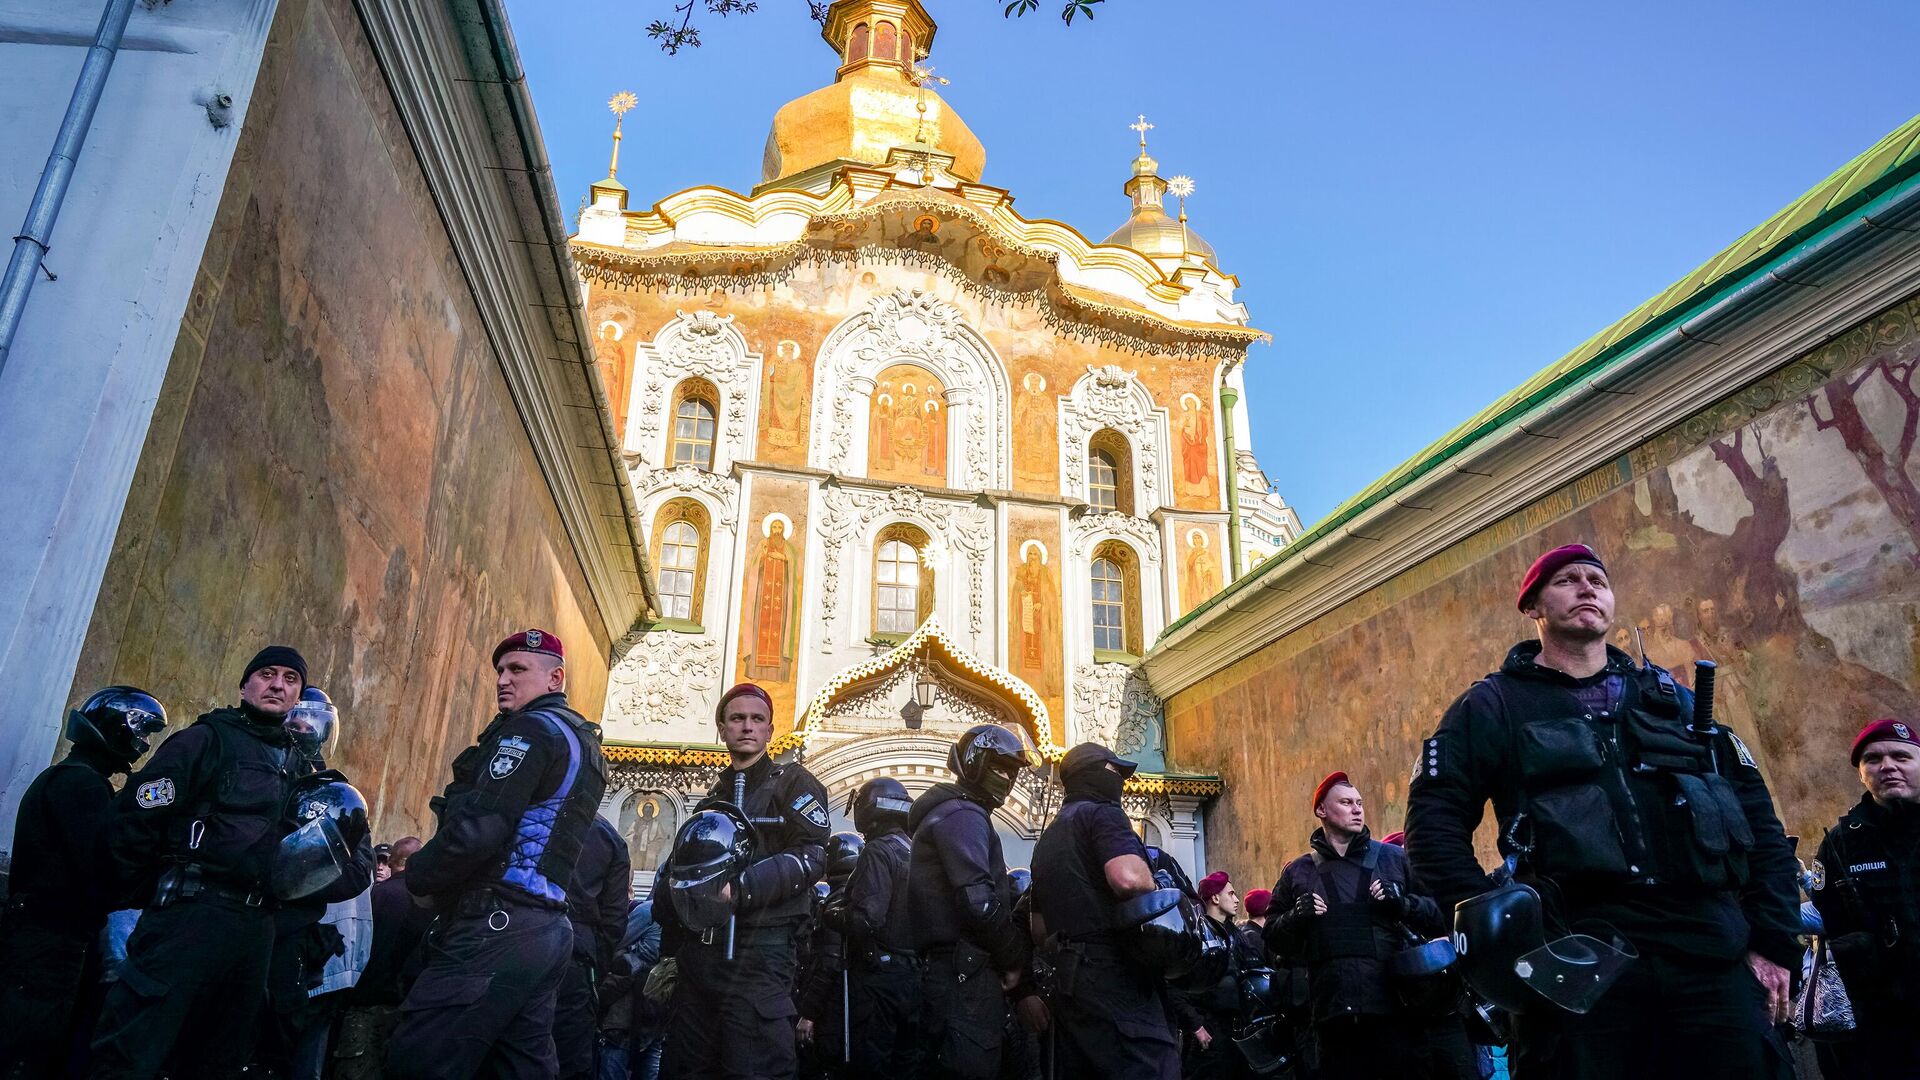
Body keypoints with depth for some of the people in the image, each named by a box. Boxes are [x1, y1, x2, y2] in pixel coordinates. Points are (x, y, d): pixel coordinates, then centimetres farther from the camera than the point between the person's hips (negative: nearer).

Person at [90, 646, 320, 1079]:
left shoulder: (301, 765, 17)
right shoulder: (208, 739, -2)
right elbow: (132, 820, -8)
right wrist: (155, 896, -4)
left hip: (257, 926, 7)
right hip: (192, 915, -7)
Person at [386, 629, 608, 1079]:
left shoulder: (530, 730, -8)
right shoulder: (586, 745, 21)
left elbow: (477, 831, -17)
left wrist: (419, 876, -1)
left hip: (497, 927, -10)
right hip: (548, 930, 10)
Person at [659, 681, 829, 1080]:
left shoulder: (793, 783, 2)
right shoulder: (713, 798, 23)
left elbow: (810, 857, -11)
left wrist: (740, 888, -23)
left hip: (758, 952, -6)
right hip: (700, 952, 7)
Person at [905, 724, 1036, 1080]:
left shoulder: (952, 814, 24)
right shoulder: (963, 815, -11)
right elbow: (979, 904, -21)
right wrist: (1015, 957, -8)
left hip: (955, 972, 11)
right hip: (964, 973, -11)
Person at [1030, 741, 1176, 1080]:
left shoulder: (1046, 839, 24)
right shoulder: (1102, 813, -3)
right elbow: (1129, 879, -23)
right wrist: (1157, 899, -4)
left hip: (1069, 978, 10)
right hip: (1114, 975, -9)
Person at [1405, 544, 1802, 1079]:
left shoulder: (1668, 696, 21)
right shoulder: (1495, 704, 8)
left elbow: (1756, 814, 17)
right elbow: (1434, 821, -2)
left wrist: (1774, 943, 6)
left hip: (1712, 954, 4)